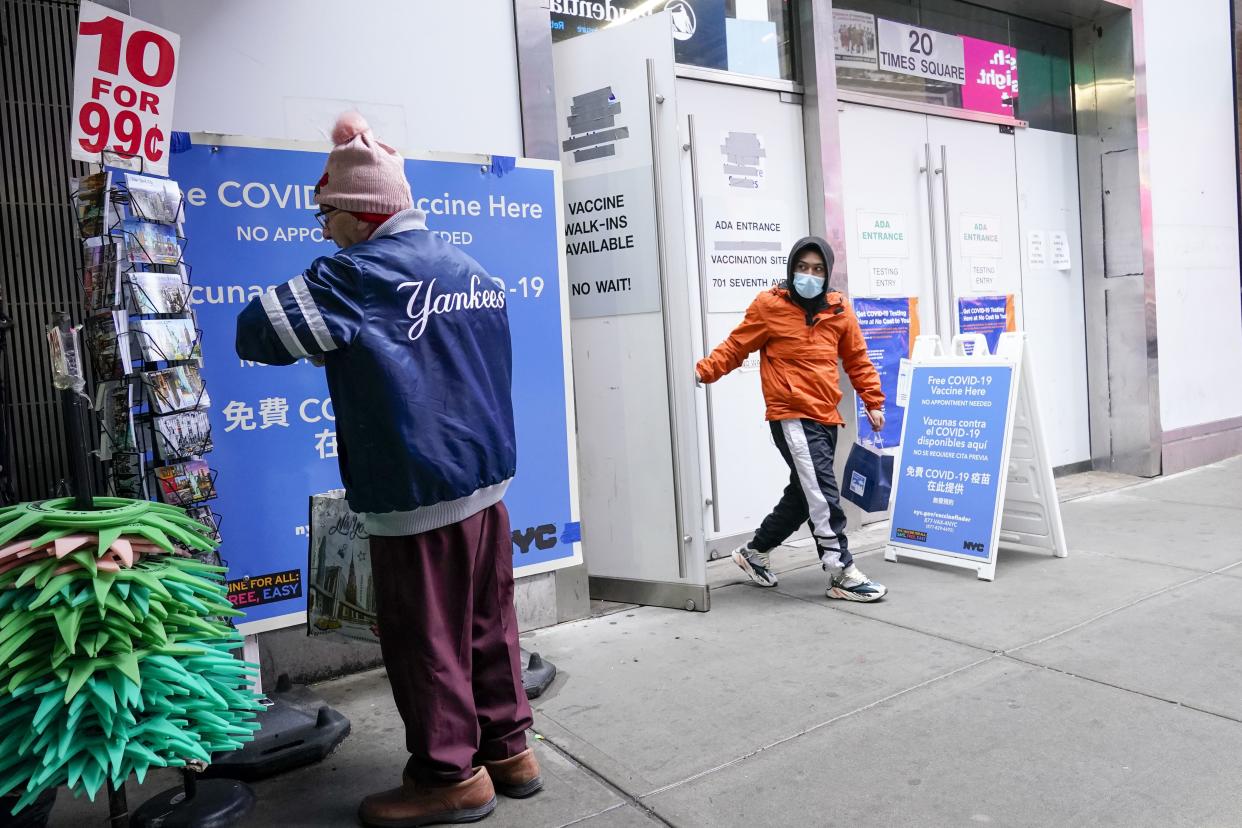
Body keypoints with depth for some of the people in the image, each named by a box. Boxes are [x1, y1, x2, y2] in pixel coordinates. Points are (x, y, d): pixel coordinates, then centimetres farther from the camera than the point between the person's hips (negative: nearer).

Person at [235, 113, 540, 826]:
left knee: (426, 638, 7)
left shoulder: (357, 274, -14)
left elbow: (255, 334, -11)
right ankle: (508, 747, 30)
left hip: (417, 497, -8)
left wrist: (328, 335, 7)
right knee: (489, 622, 17)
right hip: (489, 479, 8)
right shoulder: (476, 272, 10)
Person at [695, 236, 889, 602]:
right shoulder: (769, 306, -4)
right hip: (791, 416, -6)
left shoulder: (838, 311, 9)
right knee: (823, 494, -11)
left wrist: (873, 402, 14)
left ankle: (754, 552, 31)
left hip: (825, 418, 7)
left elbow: (857, 360, 17)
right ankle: (842, 574, -2)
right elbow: (735, 347, -1)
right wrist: (704, 370, -14)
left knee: (804, 494, 14)